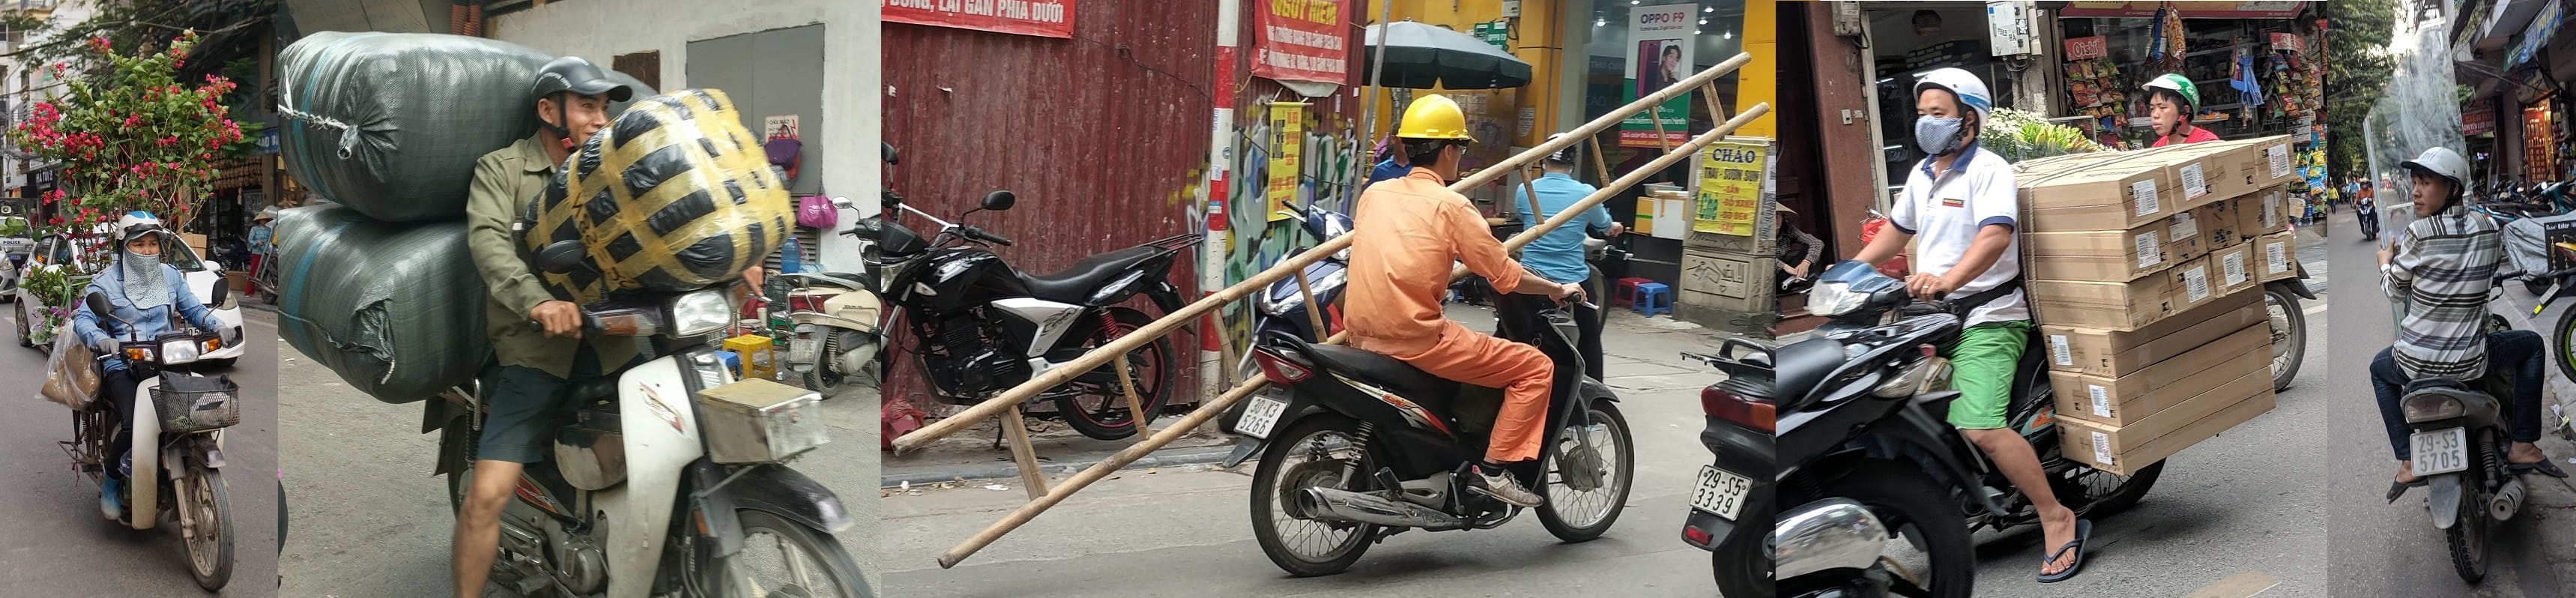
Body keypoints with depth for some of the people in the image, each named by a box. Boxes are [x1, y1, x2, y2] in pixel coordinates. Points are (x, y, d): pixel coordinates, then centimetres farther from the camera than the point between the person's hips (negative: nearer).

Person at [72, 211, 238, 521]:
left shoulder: (171, 276, 15)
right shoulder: (106, 282, 3)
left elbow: (193, 309, 14)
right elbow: (82, 318, -6)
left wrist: (220, 327, -7)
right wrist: (100, 339, -29)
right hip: (121, 367, -3)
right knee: (133, 423, -28)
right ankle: (111, 483, -2)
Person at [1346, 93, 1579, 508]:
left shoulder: (1374, 194, 11)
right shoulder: (1450, 205, -7)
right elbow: (1506, 275, -5)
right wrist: (1557, 289, 12)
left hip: (1363, 335, 8)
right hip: (1416, 337, -8)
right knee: (1536, 368, 1)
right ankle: (1493, 469, -3)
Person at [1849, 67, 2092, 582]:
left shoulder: (1988, 170, -10)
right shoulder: (1921, 175, 16)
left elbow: (1996, 234, -26)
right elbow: (1898, 229, 30)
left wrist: (1948, 280, -41)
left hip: (1987, 319, -8)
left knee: (1979, 428, -24)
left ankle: (2059, 521, -13)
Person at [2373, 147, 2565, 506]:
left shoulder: (2419, 234, -16)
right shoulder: (2489, 229, -3)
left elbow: (2395, 291, 0)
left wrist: (2386, 263, 21)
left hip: (2414, 363, -2)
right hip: (2471, 364, 2)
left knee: (2379, 369, 33)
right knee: (2532, 345, 30)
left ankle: (2408, 462, 19)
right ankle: (2523, 447, 22)